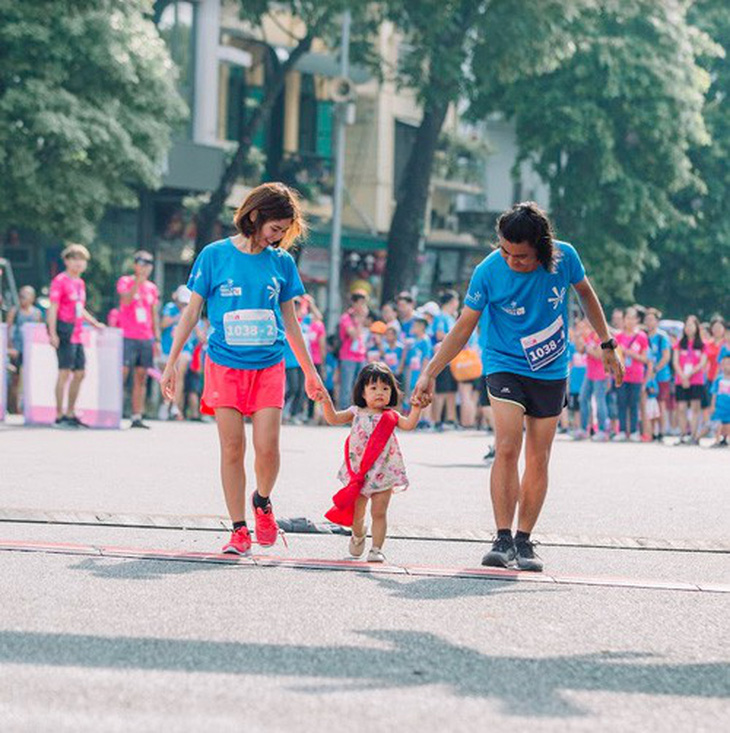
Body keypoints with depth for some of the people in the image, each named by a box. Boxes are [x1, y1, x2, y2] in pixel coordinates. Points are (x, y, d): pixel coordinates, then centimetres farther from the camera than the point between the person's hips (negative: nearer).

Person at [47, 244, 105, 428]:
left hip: (77, 334, 9)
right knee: (65, 372, -10)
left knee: (80, 373, 10)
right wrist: (53, 333, -19)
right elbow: (53, 308, -12)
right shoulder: (60, 280, -7)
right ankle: (59, 416, -7)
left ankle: (70, 414, 19)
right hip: (65, 332, -9)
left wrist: (95, 323, 27)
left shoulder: (80, 282, 18)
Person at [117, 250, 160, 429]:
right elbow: (126, 300, -17)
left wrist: (157, 339, 13)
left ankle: (137, 417, 4)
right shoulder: (125, 281, 2)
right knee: (121, 375, -10)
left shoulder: (152, 288, 16)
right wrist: (138, 283, -24)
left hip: (146, 339, 5)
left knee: (141, 379, 3)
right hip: (127, 338, -5)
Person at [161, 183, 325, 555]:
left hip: (268, 367, 2)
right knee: (232, 449, -3)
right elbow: (191, 312, 3)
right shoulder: (215, 255, -1)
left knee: (267, 447, -9)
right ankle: (239, 529, 7)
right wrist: (171, 364, 0)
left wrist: (310, 371, 18)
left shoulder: (282, 262, 6)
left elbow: (290, 321, 15)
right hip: (225, 366, -2)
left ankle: (262, 502, 20)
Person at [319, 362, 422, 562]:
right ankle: (358, 535, 42)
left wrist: (416, 406, -23)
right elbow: (333, 418, -1)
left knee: (379, 513, -4)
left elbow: (409, 424, -10)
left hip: (383, 473, -1)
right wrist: (327, 402, -16)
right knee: (356, 513, 11)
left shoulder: (390, 416, 4)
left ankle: (377, 549, 0)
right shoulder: (357, 413, 6)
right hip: (358, 472, 1)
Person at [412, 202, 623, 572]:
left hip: (551, 372, 2)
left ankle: (524, 541, 9)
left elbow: (586, 294, 8)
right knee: (507, 450, -19)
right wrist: (430, 372, -14)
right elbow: (463, 326, -8)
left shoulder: (564, 257, -12)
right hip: (505, 366, -2)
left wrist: (607, 345, 14)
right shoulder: (489, 271, -17)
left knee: (538, 461, 2)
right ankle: (502, 540, -17)